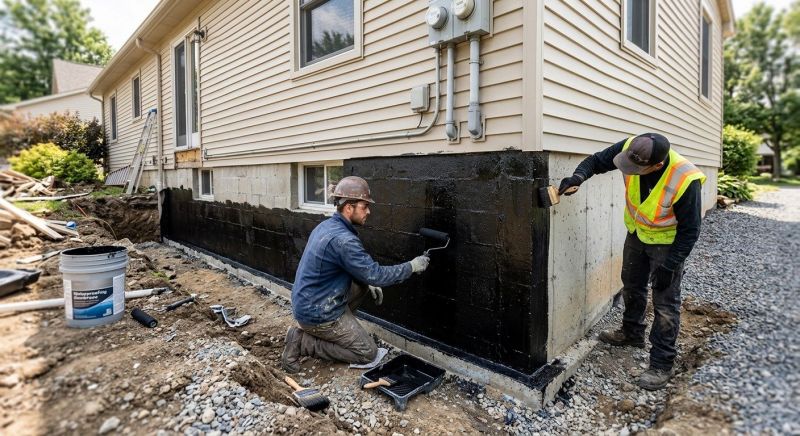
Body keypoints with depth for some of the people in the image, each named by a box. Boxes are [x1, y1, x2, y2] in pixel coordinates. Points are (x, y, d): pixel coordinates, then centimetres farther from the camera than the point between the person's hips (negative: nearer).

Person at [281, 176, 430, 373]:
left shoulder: (326, 226, 3)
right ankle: (303, 341, -1)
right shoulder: (342, 239, -27)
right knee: (368, 352, 3)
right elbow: (376, 275, -21)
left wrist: (368, 282, 5)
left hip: (306, 302, 9)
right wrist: (411, 267, -9)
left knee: (364, 284, 15)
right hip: (317, 314, -9)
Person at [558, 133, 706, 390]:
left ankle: (661, 365, 12)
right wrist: (579, 176, -31)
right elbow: (597, 160, -9)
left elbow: (689, 230, -24)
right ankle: (632, 333, 42)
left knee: (665, 303, -1)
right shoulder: (630, 149, -25)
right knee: (631, 286, 20)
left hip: (667, 242, -6)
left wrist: (669, 266, -23)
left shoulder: (684, 180, -35)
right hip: (636, 233, 6)